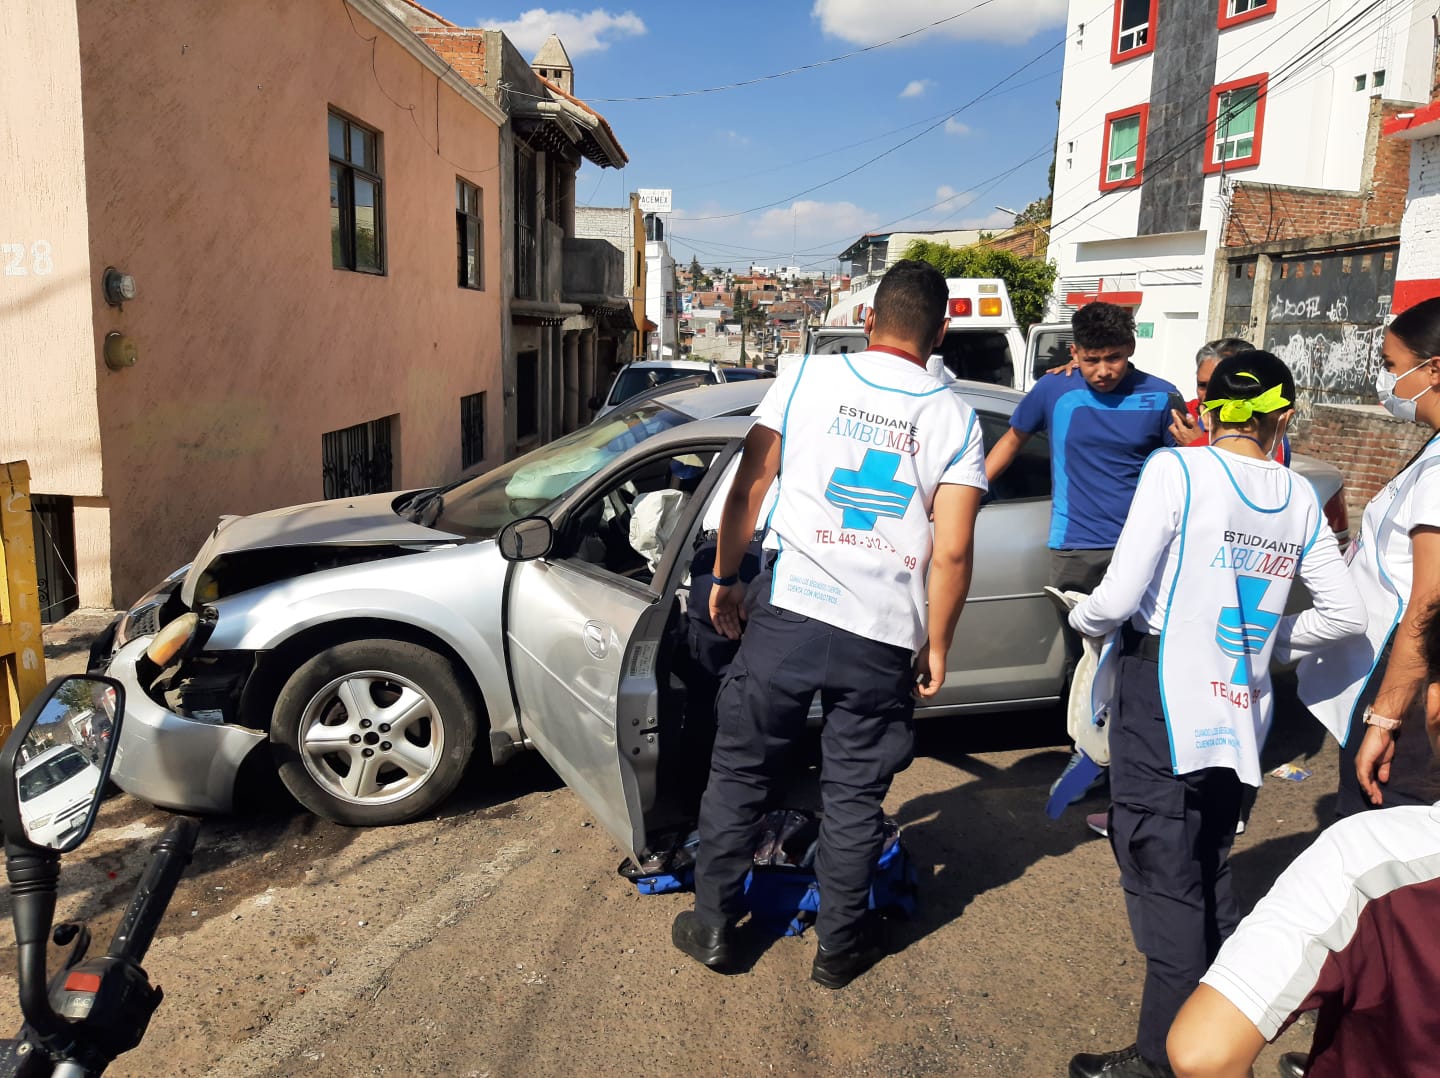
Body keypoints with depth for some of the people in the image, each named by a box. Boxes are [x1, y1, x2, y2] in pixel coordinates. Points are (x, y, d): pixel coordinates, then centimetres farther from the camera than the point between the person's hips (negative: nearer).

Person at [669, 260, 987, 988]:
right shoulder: (955, 420, 2)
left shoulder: (807, 377, 1)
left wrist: (724, 578, 11)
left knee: (739, 771, 14)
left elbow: (747, 491, -1)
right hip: (884, 637, 1)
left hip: (788, 611, 0)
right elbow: (952, 554, -4)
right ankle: (841, 944, 29)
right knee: (853, 793, 15)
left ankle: (714, 927, 27)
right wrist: (937, 647, 7)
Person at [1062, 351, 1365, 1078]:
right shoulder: (1300, 498, 4)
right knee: (1209, 874, 21)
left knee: (1165, 881, 2)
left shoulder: (1176, 471, -12)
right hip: (1241, 713, 6)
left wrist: (1082, 619, 5)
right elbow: (1343, 615, 8)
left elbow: (1117, 600, -16)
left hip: (1164, 705, -6)